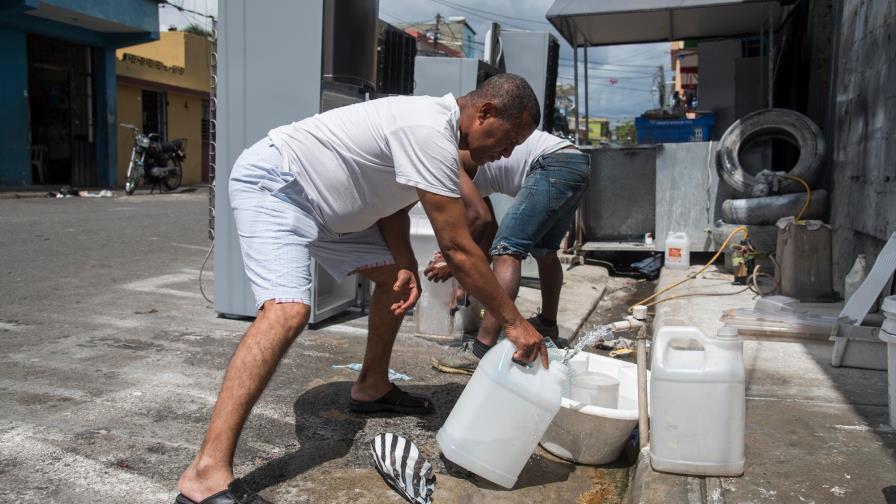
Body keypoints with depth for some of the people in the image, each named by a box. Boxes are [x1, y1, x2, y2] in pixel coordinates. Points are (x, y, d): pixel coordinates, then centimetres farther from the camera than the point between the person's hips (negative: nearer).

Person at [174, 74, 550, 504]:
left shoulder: (432, 123, 4)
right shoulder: (431, 133, -27)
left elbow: (392, 202, 9)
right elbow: (457, 249, -27)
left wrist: (406, 266, -7)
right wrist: (514, 322, -20)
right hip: (272, 183, -10)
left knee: (394, 274, 15)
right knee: (288, 310, -29)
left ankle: (371, 388, 28)